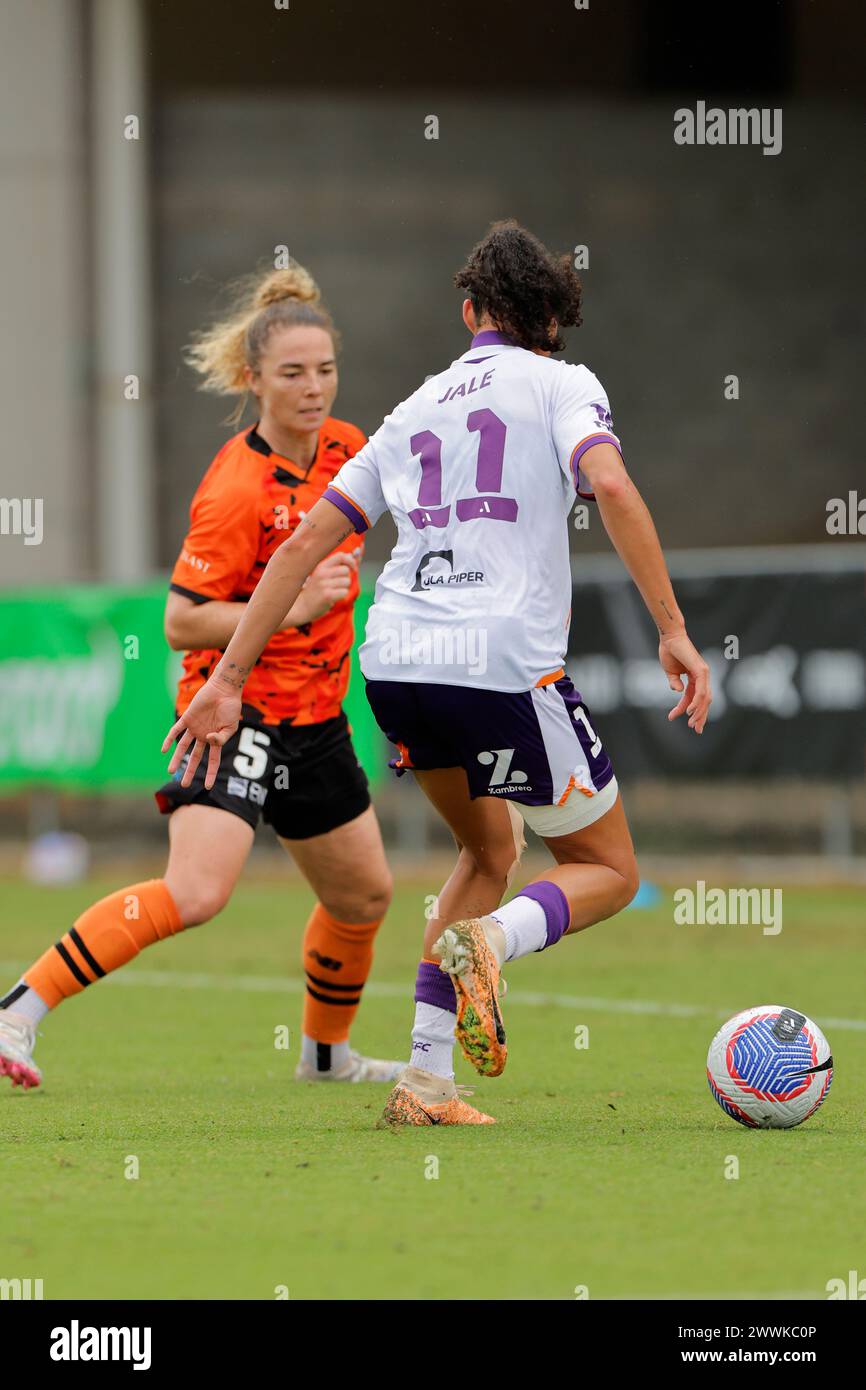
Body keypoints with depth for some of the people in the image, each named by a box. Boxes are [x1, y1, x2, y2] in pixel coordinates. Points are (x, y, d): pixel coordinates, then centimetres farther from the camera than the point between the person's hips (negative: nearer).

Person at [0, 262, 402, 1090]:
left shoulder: (346, 449, 3)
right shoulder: (235, 490, -21)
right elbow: (181, 622, -22)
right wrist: (294, 609, -27)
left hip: (314, 719, 8)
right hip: (237, 712, -8)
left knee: (362, 896, 19)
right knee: (195, 891, -26)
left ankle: (325, 1052, 43)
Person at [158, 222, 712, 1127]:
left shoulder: (415, 411, 23)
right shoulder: (562, 384, 7)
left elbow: (306, 543, 17)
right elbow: (612, 487, -13)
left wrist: (228, 679, 16)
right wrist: (673, 631, -14)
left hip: (393, 664, 5)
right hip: (506, 664, -5)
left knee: (491, 853, 27)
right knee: (607, 873, 12)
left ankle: (426, 1081, 15)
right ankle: (489, 940, -21)